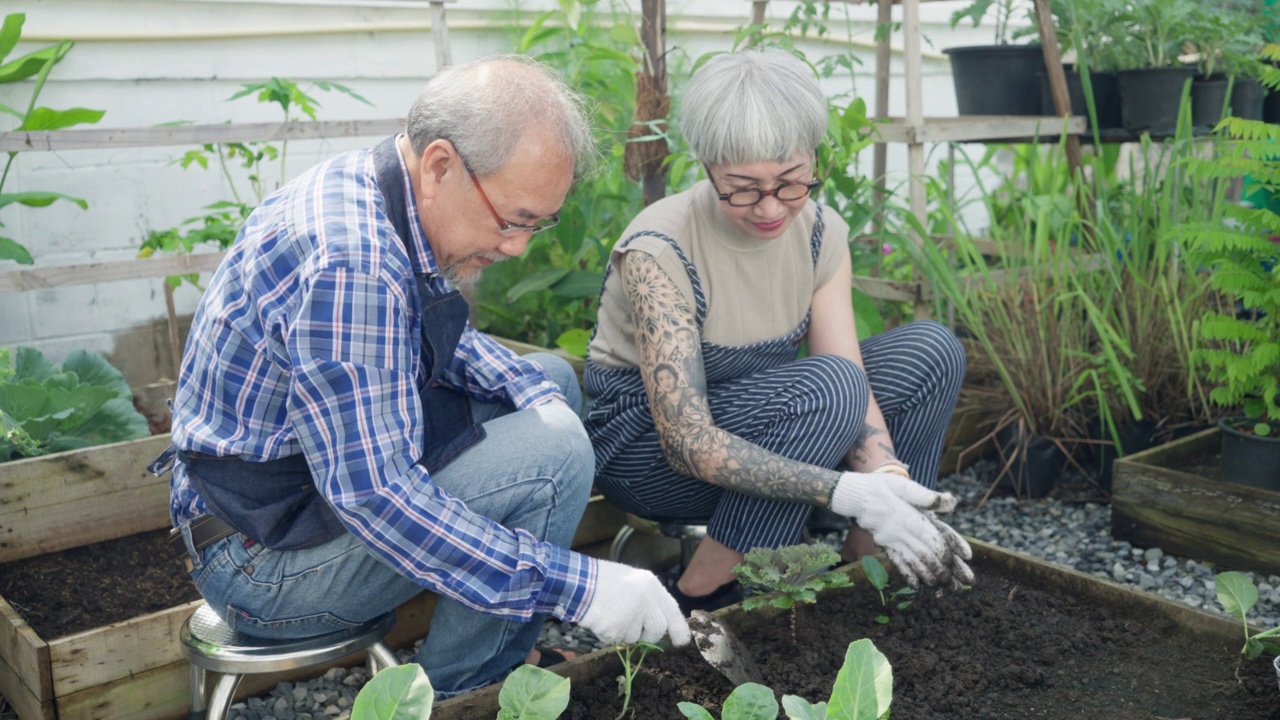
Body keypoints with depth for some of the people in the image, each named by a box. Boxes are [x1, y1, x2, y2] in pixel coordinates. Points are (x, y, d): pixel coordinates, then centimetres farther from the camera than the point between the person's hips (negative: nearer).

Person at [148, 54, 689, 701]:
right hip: (261, 561, -10)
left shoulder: (366, 187, -1)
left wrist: (535, 392, -4)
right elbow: (373, 497, -34)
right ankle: (457, 694, -2)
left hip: (335, 464, 10)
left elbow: (444, 336, 15)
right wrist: (576, 586, -30)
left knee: (551, 379, 11)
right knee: (552, 456, -23)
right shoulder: (350, 267, -32)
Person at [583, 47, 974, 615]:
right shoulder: (658, 250, -28)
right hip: (644, 444, -6)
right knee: (826, 388, -32)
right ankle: (701, 598, -18)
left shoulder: (819, 232, -9)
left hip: (760, 428, 6)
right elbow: (687, 442, -32)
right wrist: (848, 492, -40)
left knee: (931, 352, -10)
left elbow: (856, 382, -13)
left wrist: (888, 480, -33)